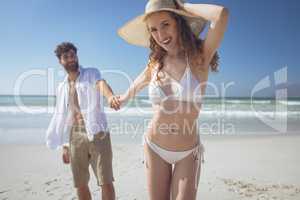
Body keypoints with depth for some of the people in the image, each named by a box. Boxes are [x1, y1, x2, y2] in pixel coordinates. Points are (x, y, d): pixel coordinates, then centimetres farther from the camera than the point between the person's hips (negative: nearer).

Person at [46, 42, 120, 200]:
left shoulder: (91, 73, 3)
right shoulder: (61, 87, 17)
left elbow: (101, 83, -21)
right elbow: (62, 118, 18)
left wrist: (110, 96, -45)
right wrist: (64, 145, 14)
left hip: (97, 133, -4)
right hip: (75, 137, 4)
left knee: (106, 182, -5)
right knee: (81, 184, 10)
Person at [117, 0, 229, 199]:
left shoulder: (200, 56, -12)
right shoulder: (155, 64, -3)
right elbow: (135, 87, 18)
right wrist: (122, 100, 36)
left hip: (188, 153, -2)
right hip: (154, 147, 3)